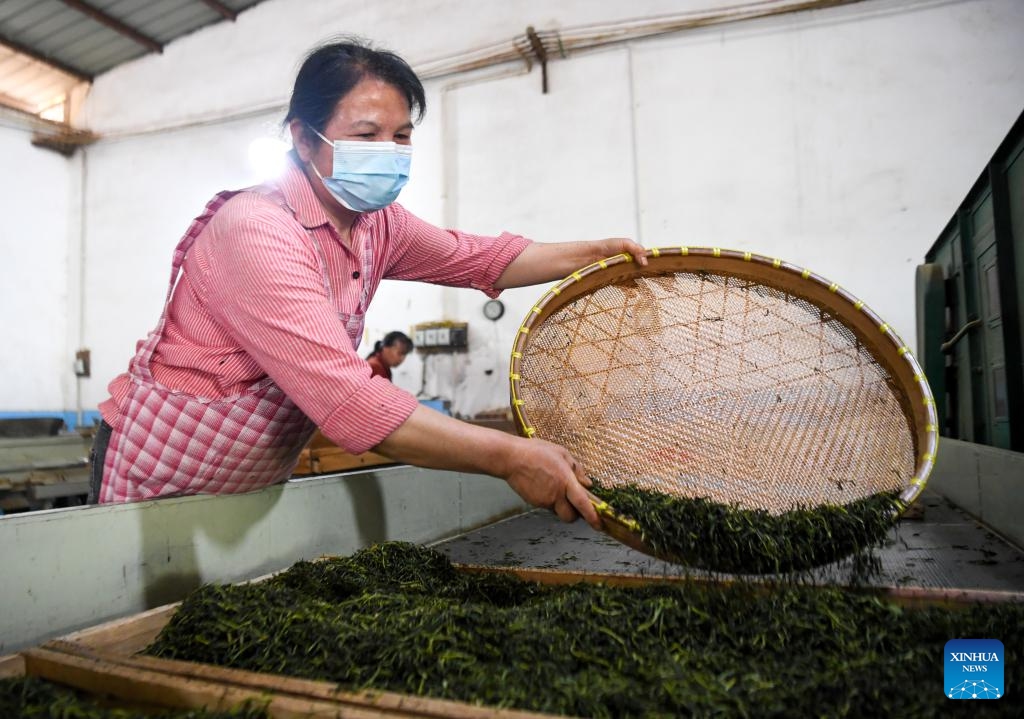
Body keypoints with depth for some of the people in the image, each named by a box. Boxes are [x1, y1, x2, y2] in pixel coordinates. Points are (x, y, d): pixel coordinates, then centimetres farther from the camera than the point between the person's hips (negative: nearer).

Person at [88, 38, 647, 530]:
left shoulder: (375, 222, -5)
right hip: (157, 483, -6)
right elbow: (345, 397, -39)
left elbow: (473, 257, 8)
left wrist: (592, 253, -3)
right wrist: (509, 457, -39)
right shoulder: (257, 230, -30)